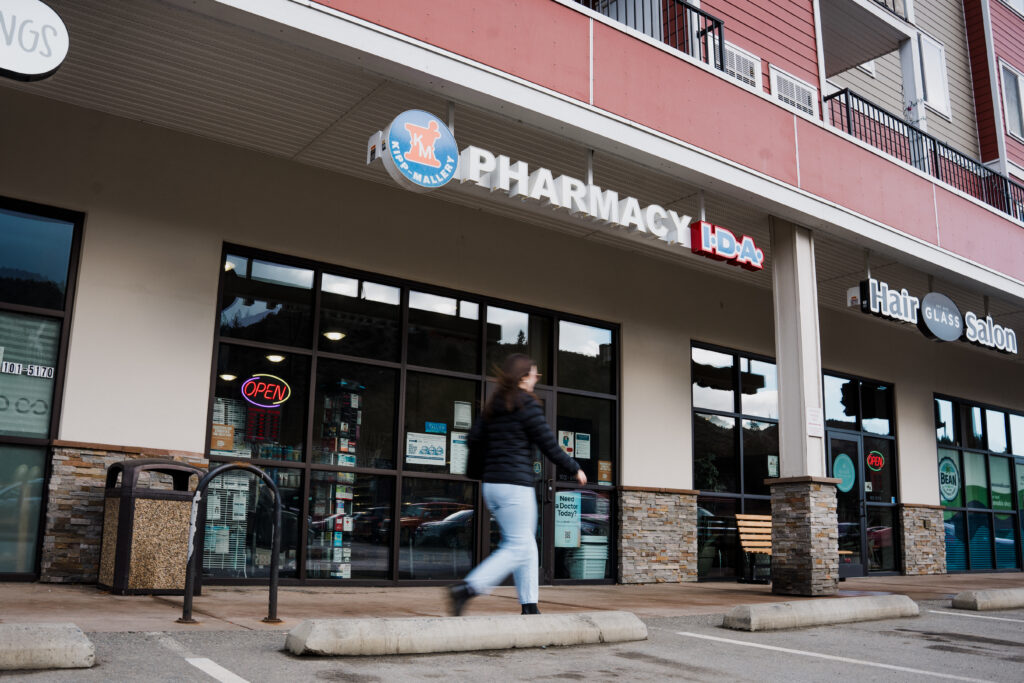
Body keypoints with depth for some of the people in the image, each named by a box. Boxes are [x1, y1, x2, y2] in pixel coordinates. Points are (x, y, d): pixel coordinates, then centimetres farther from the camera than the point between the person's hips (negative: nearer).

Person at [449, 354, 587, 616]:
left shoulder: (493, 407, 13)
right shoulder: (528, 405, -9)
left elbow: (474, 438, 6)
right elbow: (550, 447, -9)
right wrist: (575, 469, 4)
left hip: (492, 484, 8)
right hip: (515, 486, -8)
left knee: (526, 545, 13)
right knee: (518, 547, -5)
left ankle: (529, 606, 14)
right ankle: (466, 589, -14)